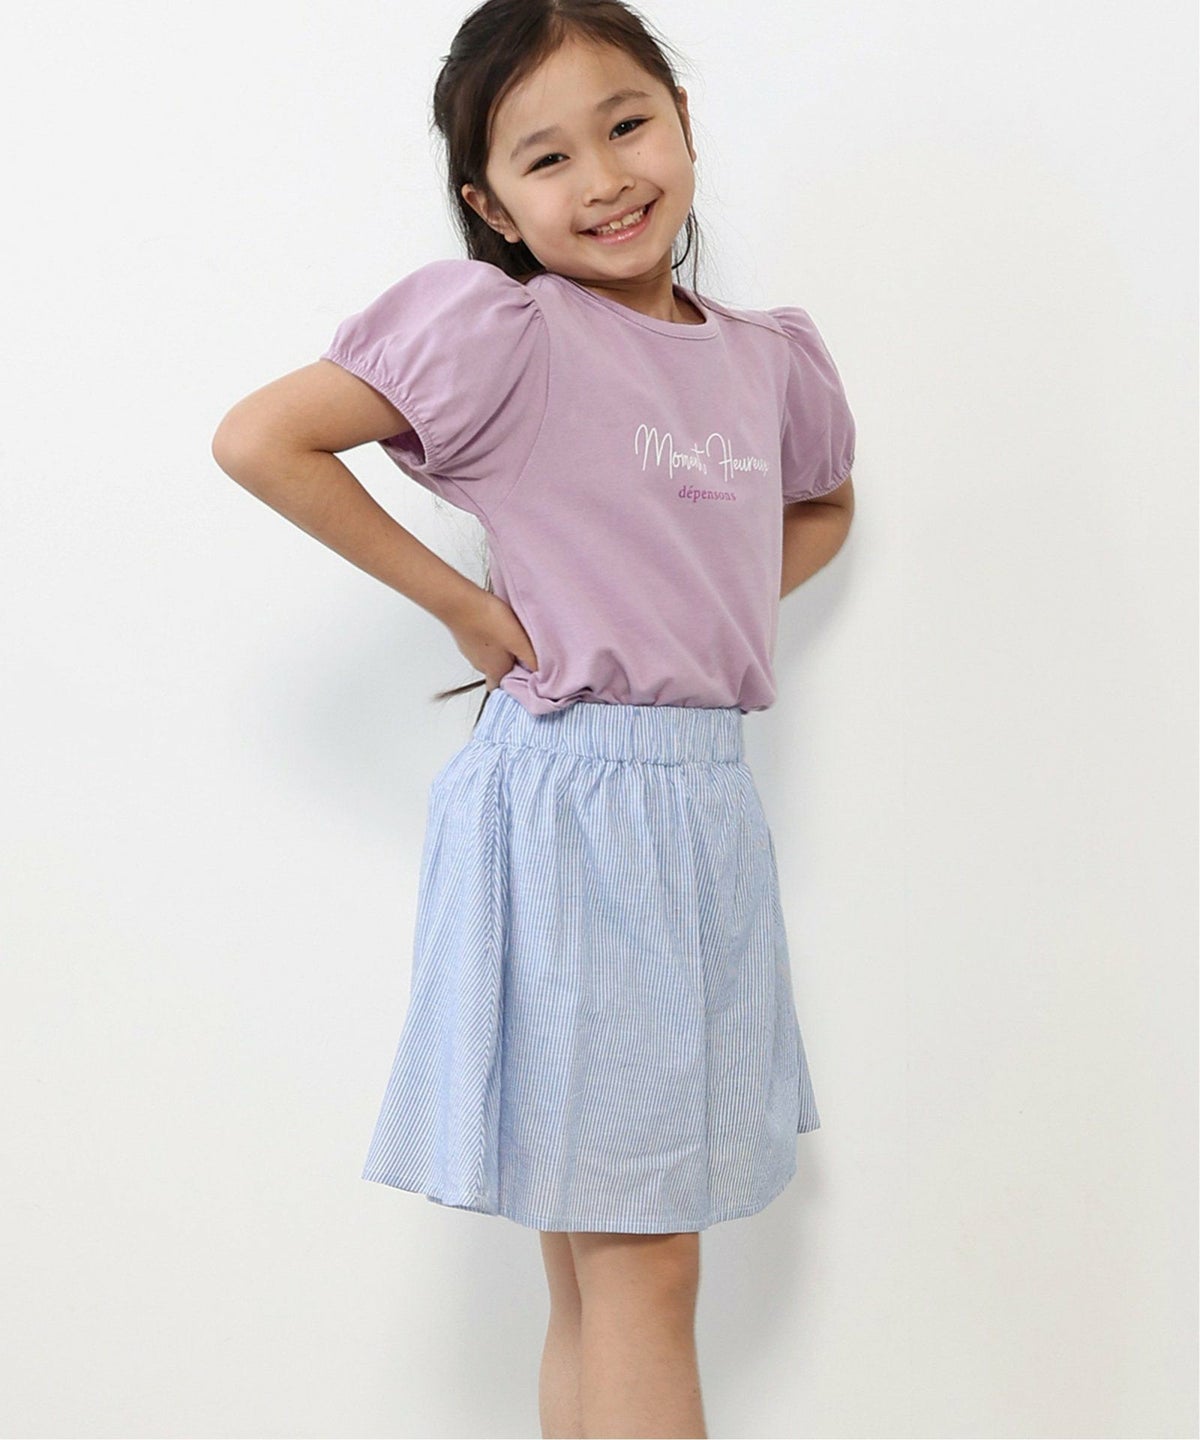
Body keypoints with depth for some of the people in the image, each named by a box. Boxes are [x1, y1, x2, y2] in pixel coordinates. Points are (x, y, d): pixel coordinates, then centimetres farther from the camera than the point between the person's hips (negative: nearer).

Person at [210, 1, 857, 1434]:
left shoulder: (769, 354, 10)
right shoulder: (501, 327, -9)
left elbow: (822, 506, 29)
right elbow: (259, 438, -13)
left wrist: (705, 618, 12)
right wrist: (463, 603, -10)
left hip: (710, 798, 6)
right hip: (571, 799, -6)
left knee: (604, 1270, 13)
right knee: (636, 1264, -1)